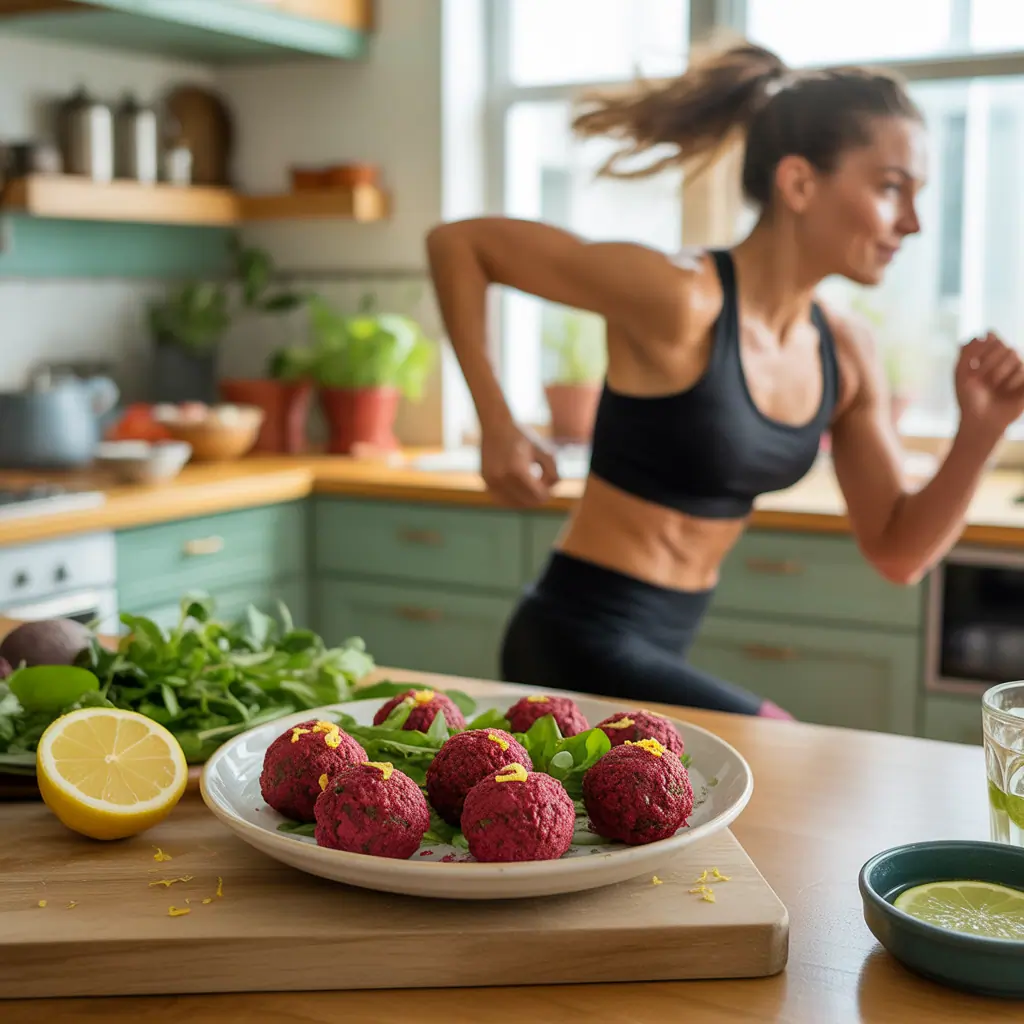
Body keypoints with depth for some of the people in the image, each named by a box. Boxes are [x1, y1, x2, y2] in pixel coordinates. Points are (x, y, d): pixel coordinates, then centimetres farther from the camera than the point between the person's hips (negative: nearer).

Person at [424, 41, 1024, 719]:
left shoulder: (847, 356, 1)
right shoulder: (681, 302, -21)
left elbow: (899, 554, 5)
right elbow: (456, 242, -14)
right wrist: (497, 426, -16)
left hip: (663, 649, 8)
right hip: (580, 644, -8)